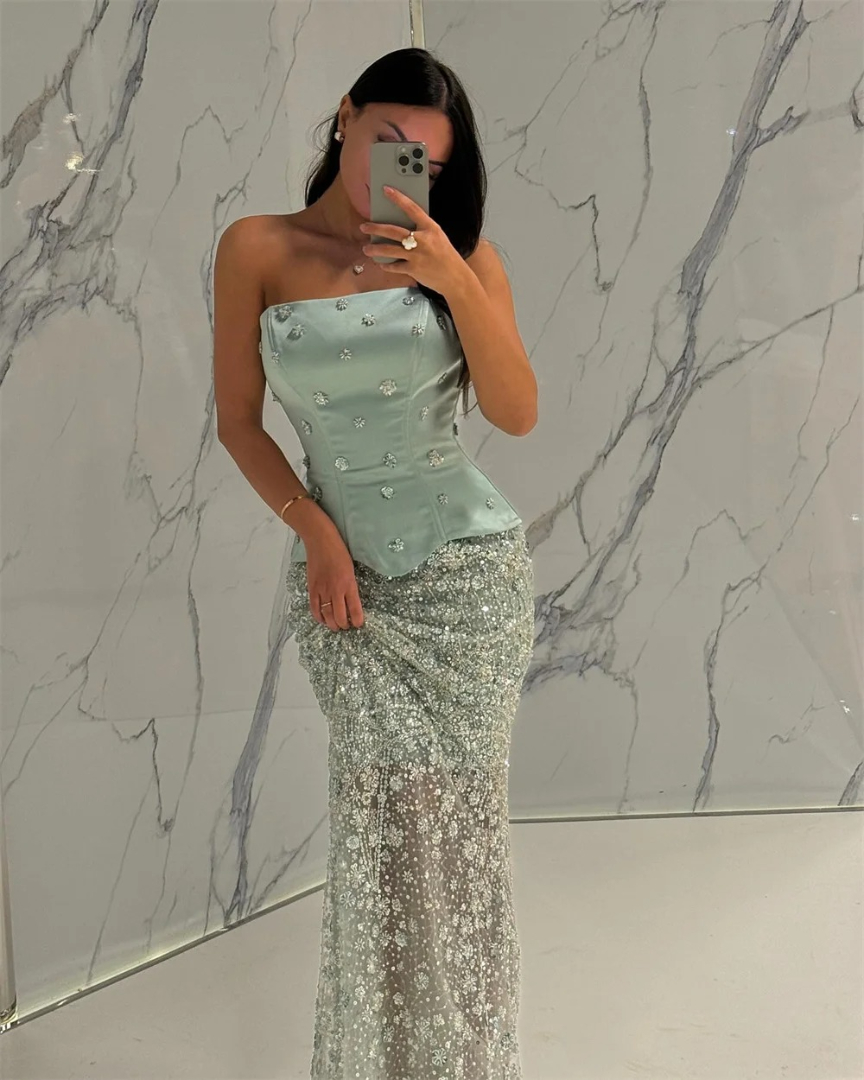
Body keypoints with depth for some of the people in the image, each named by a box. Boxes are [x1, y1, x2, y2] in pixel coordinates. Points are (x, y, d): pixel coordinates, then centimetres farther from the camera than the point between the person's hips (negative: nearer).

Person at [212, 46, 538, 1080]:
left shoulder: (459, 252, 1)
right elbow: (237, 419, 5)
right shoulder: (257, 248, 0)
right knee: (384, 820, -2)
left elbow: (517, 414, -7)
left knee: (458, 823, 3)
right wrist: (312, 527, -7)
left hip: (468, 569, 0)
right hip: (347, 574, 0)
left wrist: (456, 280, -19)